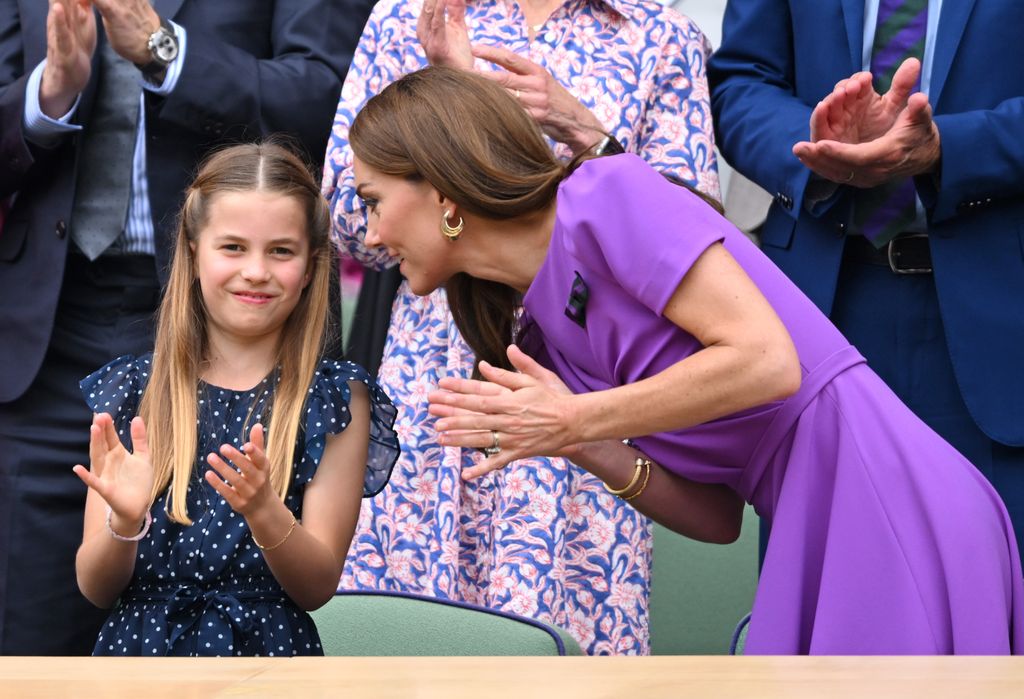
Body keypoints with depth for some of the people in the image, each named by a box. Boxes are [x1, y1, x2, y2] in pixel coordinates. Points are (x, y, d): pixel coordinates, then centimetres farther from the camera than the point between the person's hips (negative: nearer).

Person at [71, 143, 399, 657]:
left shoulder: (337, 399, 2)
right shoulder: (131, 390, 5)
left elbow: (318, 588, -2)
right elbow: (96, 589, 4)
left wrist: (263, 512, -19)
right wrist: (125, 522, -16)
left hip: (268, 650, -1)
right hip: (138, 645, 1)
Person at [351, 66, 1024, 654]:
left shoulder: (607, 194, -8)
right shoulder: (536, 329, 15)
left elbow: (767, 361, -18)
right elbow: (717, 516, 11)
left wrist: (575, 420, -11)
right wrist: (588, 449, -7)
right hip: (819, 537, 8)